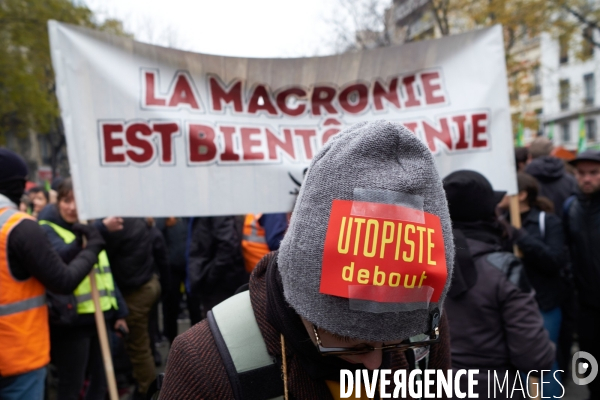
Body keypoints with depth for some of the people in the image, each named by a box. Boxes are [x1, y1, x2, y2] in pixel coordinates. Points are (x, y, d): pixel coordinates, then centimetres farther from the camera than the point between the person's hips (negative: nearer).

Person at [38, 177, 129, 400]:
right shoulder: (47, 229, -7)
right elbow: (63, 254, -30)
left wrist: (119, 311, 16)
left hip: (99, 316, 7)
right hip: (70, 320, -6)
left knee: (99, 380, 15)